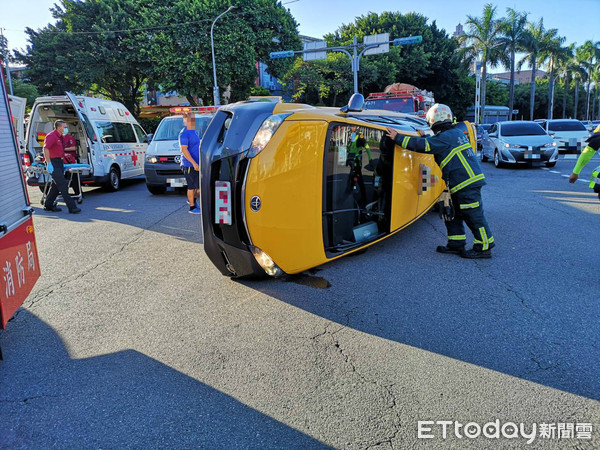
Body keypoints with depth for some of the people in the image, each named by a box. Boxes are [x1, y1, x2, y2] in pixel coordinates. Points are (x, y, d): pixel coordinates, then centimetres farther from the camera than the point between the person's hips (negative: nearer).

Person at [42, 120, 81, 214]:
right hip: (53, 163, -10)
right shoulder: (51, 136, -12)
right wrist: (49, 163, -26)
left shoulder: (60, 137, 18)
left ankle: (48, 205, 22)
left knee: (56, 185, 13)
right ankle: (71, 207, -13)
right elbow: (46, 149, -20)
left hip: (59, 162, 10)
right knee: (63, 185, -12)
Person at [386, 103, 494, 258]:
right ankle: (456, 244, 22)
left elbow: (423, 145, -19)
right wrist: (425, 137, 29)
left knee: (474, 216, -3)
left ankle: (484, 248, 5)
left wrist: (398, 138, -15)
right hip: (470, 181, 10)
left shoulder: (444, 137, -14)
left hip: (466, 184, -10)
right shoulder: (457, 132, 15)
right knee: (452, 213, 15)